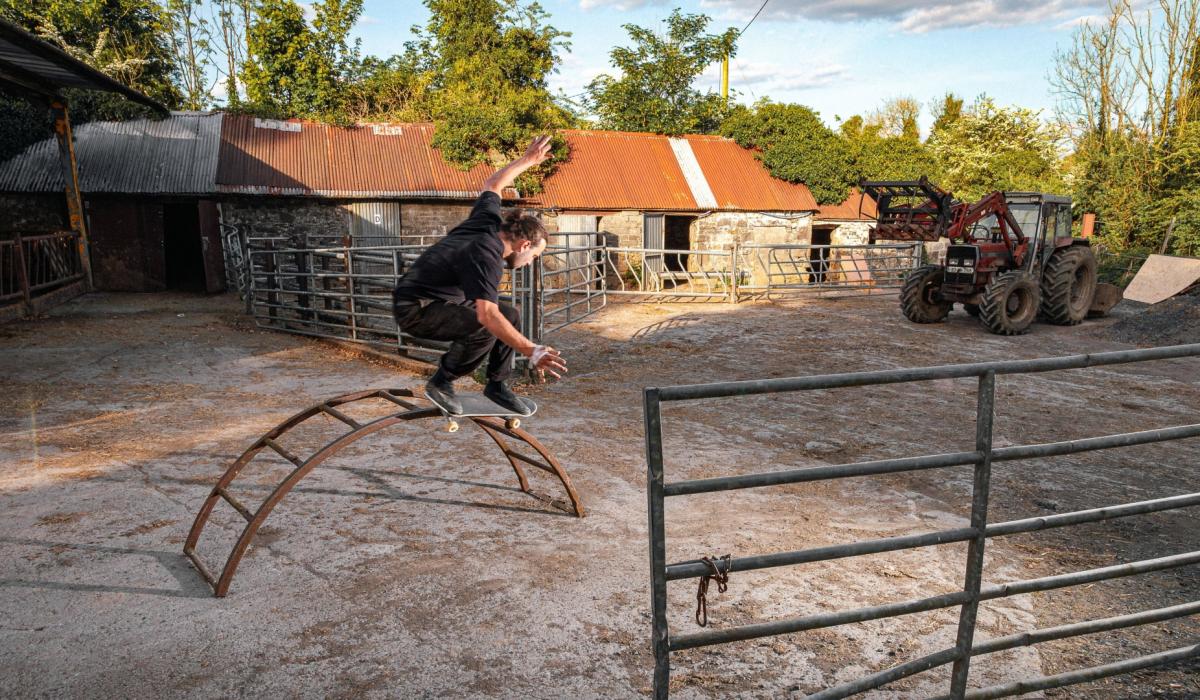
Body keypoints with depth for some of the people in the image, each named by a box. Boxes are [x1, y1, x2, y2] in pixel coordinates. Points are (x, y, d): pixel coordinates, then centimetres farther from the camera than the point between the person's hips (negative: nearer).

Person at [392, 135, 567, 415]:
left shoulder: (488, 222, -3)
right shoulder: (486, 258, -29)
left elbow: (491, 185, 18)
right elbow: (487, 315, -42)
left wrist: (527, 160, 25)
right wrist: (532, 352, -49)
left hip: (441, 299, 10)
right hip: (415, 309, -10)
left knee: (510, 316, 5)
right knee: (485, 329, -32)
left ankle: (497, 384, 14)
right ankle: (441, 382, -11)